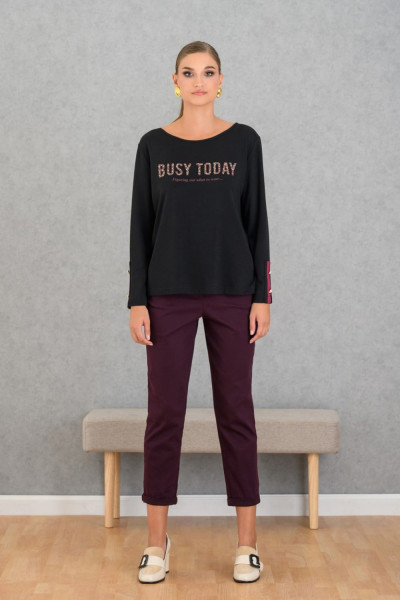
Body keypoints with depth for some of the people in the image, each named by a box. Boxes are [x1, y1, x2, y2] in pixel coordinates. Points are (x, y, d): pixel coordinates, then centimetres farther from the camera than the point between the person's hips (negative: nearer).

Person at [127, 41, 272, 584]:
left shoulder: (244, 141, 3)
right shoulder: (153, 145, 4)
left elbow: (257, 222, 2)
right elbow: (141, 227, 2)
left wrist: (263, 296, -4)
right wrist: (137, 301, -4)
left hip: (232, 293, 0)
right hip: (169, 294, 1)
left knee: (236, 410, 5)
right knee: (164, 412, 4)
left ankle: (248, 541, 16)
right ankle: (157, 541, 17)